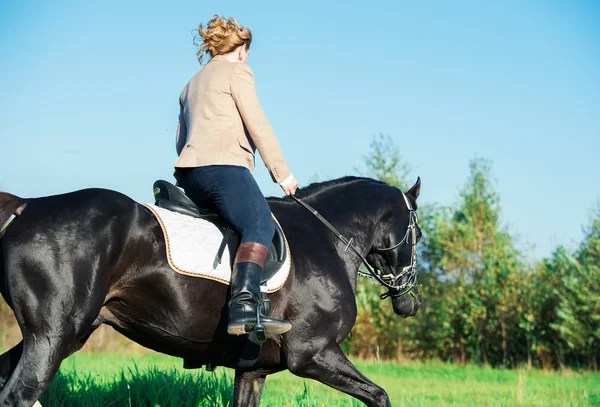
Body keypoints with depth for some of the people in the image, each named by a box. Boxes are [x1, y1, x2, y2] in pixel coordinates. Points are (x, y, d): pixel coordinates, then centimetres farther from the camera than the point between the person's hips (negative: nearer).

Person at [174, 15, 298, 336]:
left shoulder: (192, 84, 31)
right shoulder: (237, 72, 6)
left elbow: (181, 138, 34)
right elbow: (257, 125, -3)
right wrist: (283, 173, 0)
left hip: (189, 175, 10)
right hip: (222, 165, -10)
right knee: (260, 225, -26)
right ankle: (244, 306, -49)